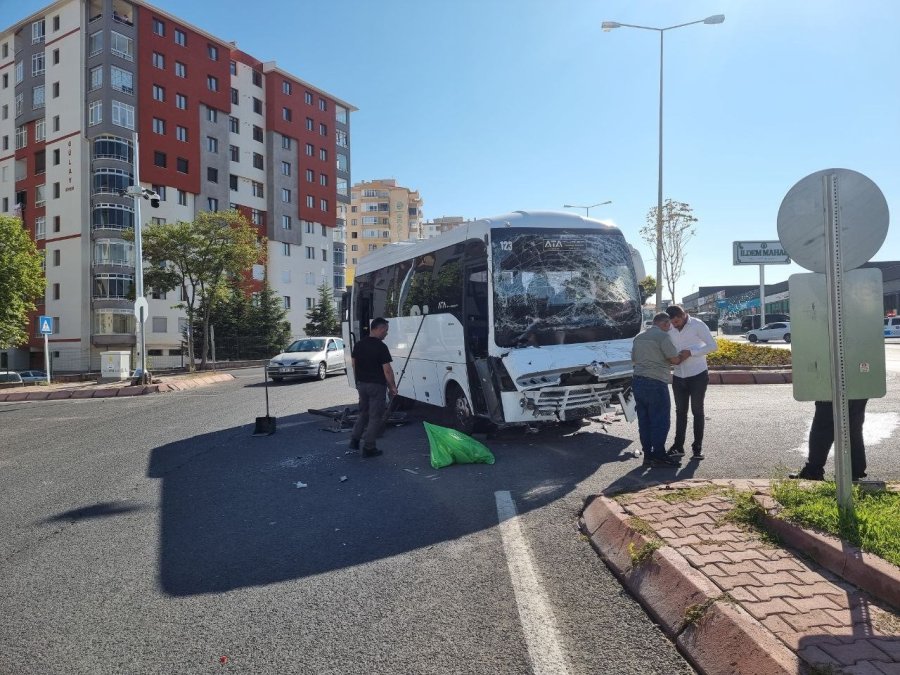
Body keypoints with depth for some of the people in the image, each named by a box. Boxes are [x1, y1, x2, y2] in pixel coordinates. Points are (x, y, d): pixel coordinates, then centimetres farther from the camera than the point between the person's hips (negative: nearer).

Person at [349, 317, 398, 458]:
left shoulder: (359, 344, 5)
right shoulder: (381, 347, -16)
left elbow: (354, 364, 12)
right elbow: (387, 370, -17)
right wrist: (392, 386, -7)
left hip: (361, 384, 7)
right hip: (376, 386, -7)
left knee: (363, 413, 22)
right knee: (375, 417, 3)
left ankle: (354, 440, 18)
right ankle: (368, 448, 5)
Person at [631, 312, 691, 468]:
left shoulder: (639, 337, 16)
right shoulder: (662, 336, -9)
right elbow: (675, 359, -9)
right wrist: (684, 355, 10)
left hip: (638, 381, 8)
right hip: (655, 383, -8)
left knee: (644, 420, 10)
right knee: (660, 421, 0)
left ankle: (647, 454, 15)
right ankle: (658, 456, 2)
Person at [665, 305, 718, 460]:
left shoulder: (698, 325, -12)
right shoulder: (669, 329, 0)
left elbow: (713, 346, -17)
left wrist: (690, 352, -24)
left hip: (698, 375, -4)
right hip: (678, 376, 4)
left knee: (697, 411, 4)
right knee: (680, 411, 10)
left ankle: (697, 447, 12)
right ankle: (678, 446, 17)